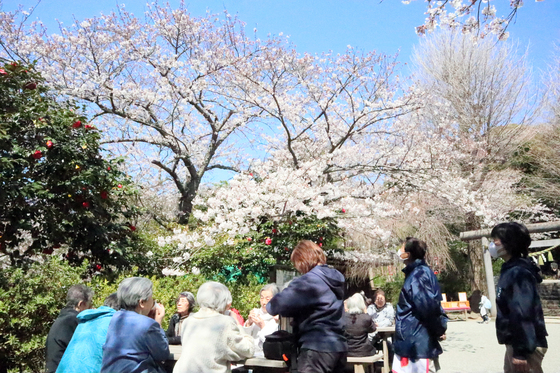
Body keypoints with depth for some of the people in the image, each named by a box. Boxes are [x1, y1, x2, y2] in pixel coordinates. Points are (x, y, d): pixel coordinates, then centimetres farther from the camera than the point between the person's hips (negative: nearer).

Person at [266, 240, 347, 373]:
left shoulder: (308, 280, -17)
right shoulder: (337, 277, 10)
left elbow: (279, 304, -20)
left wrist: (270, 307, 4)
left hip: (317, 347, -9)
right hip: (339, 346, 9)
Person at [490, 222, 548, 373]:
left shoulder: (518, 273, -19)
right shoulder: (510, 270, 11)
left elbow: (523, 314, -25)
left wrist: (521, 352, -25)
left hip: (526, 347, -10)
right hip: (516, 343, 10)